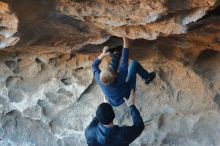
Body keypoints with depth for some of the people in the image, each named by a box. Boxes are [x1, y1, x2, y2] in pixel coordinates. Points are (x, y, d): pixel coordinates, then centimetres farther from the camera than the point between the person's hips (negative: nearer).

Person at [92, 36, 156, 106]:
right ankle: (148, 78, 21)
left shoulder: (99, 80, -36)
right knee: (134, 63, -4)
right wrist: (125, 41, -38)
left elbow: (94, 65, -16)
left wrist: (102, 54, -27)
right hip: (126, 96, -3)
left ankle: (115, 54, 41)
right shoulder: (120, 79, -46)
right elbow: (124, 60, -40)